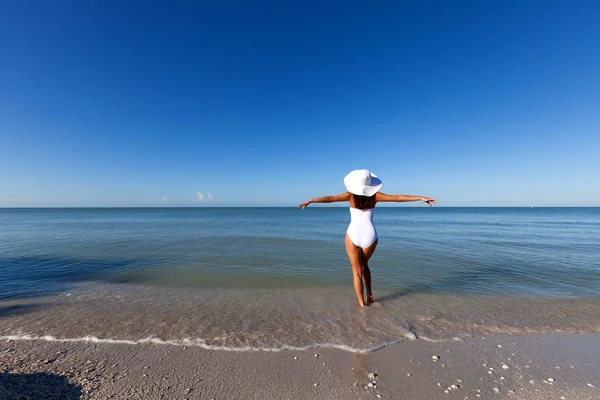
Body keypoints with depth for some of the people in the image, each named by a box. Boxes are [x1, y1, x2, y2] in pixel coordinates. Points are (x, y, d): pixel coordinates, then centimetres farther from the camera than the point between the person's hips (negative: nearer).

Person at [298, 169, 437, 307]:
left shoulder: (351, 195, -5)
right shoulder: (374, 196, -2)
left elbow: (330, 198, -10)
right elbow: (397, 198, -3)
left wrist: (310, 201, -8)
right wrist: (421, 198, 1)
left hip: (353, 236, -2)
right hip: (370, 236, 2)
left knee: (357, 271, 12)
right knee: (364, 264, 28)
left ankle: (362, 303, 12)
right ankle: (369, 295, 27)